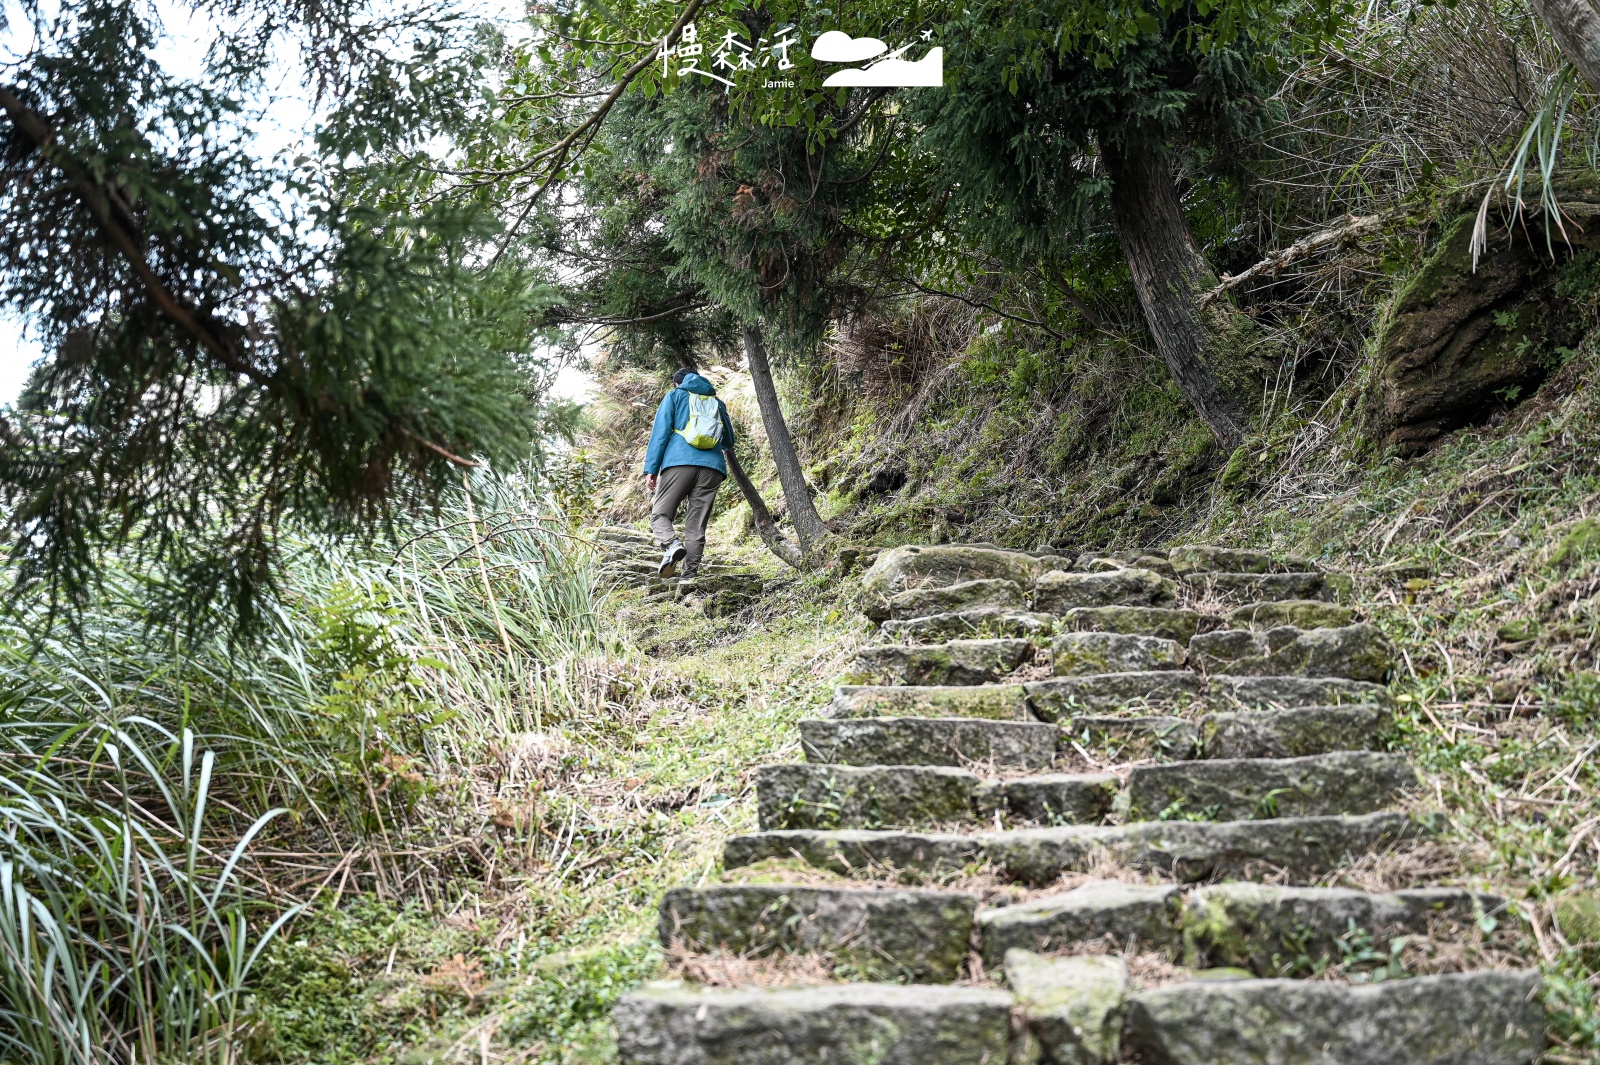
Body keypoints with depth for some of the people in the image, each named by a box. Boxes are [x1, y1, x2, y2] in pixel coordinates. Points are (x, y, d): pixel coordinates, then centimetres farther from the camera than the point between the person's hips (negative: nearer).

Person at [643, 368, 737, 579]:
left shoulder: (675, 396, 16)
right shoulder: (718, 403, 25)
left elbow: (660, 433, 4)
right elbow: (729, 442, 33)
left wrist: (651, 469, 0)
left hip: (680, 462, -3)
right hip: (713, 467, 3)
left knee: (660, 514, 1)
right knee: (696, 526, 4)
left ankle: (671, 544, -30)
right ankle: (690, 576, -6)